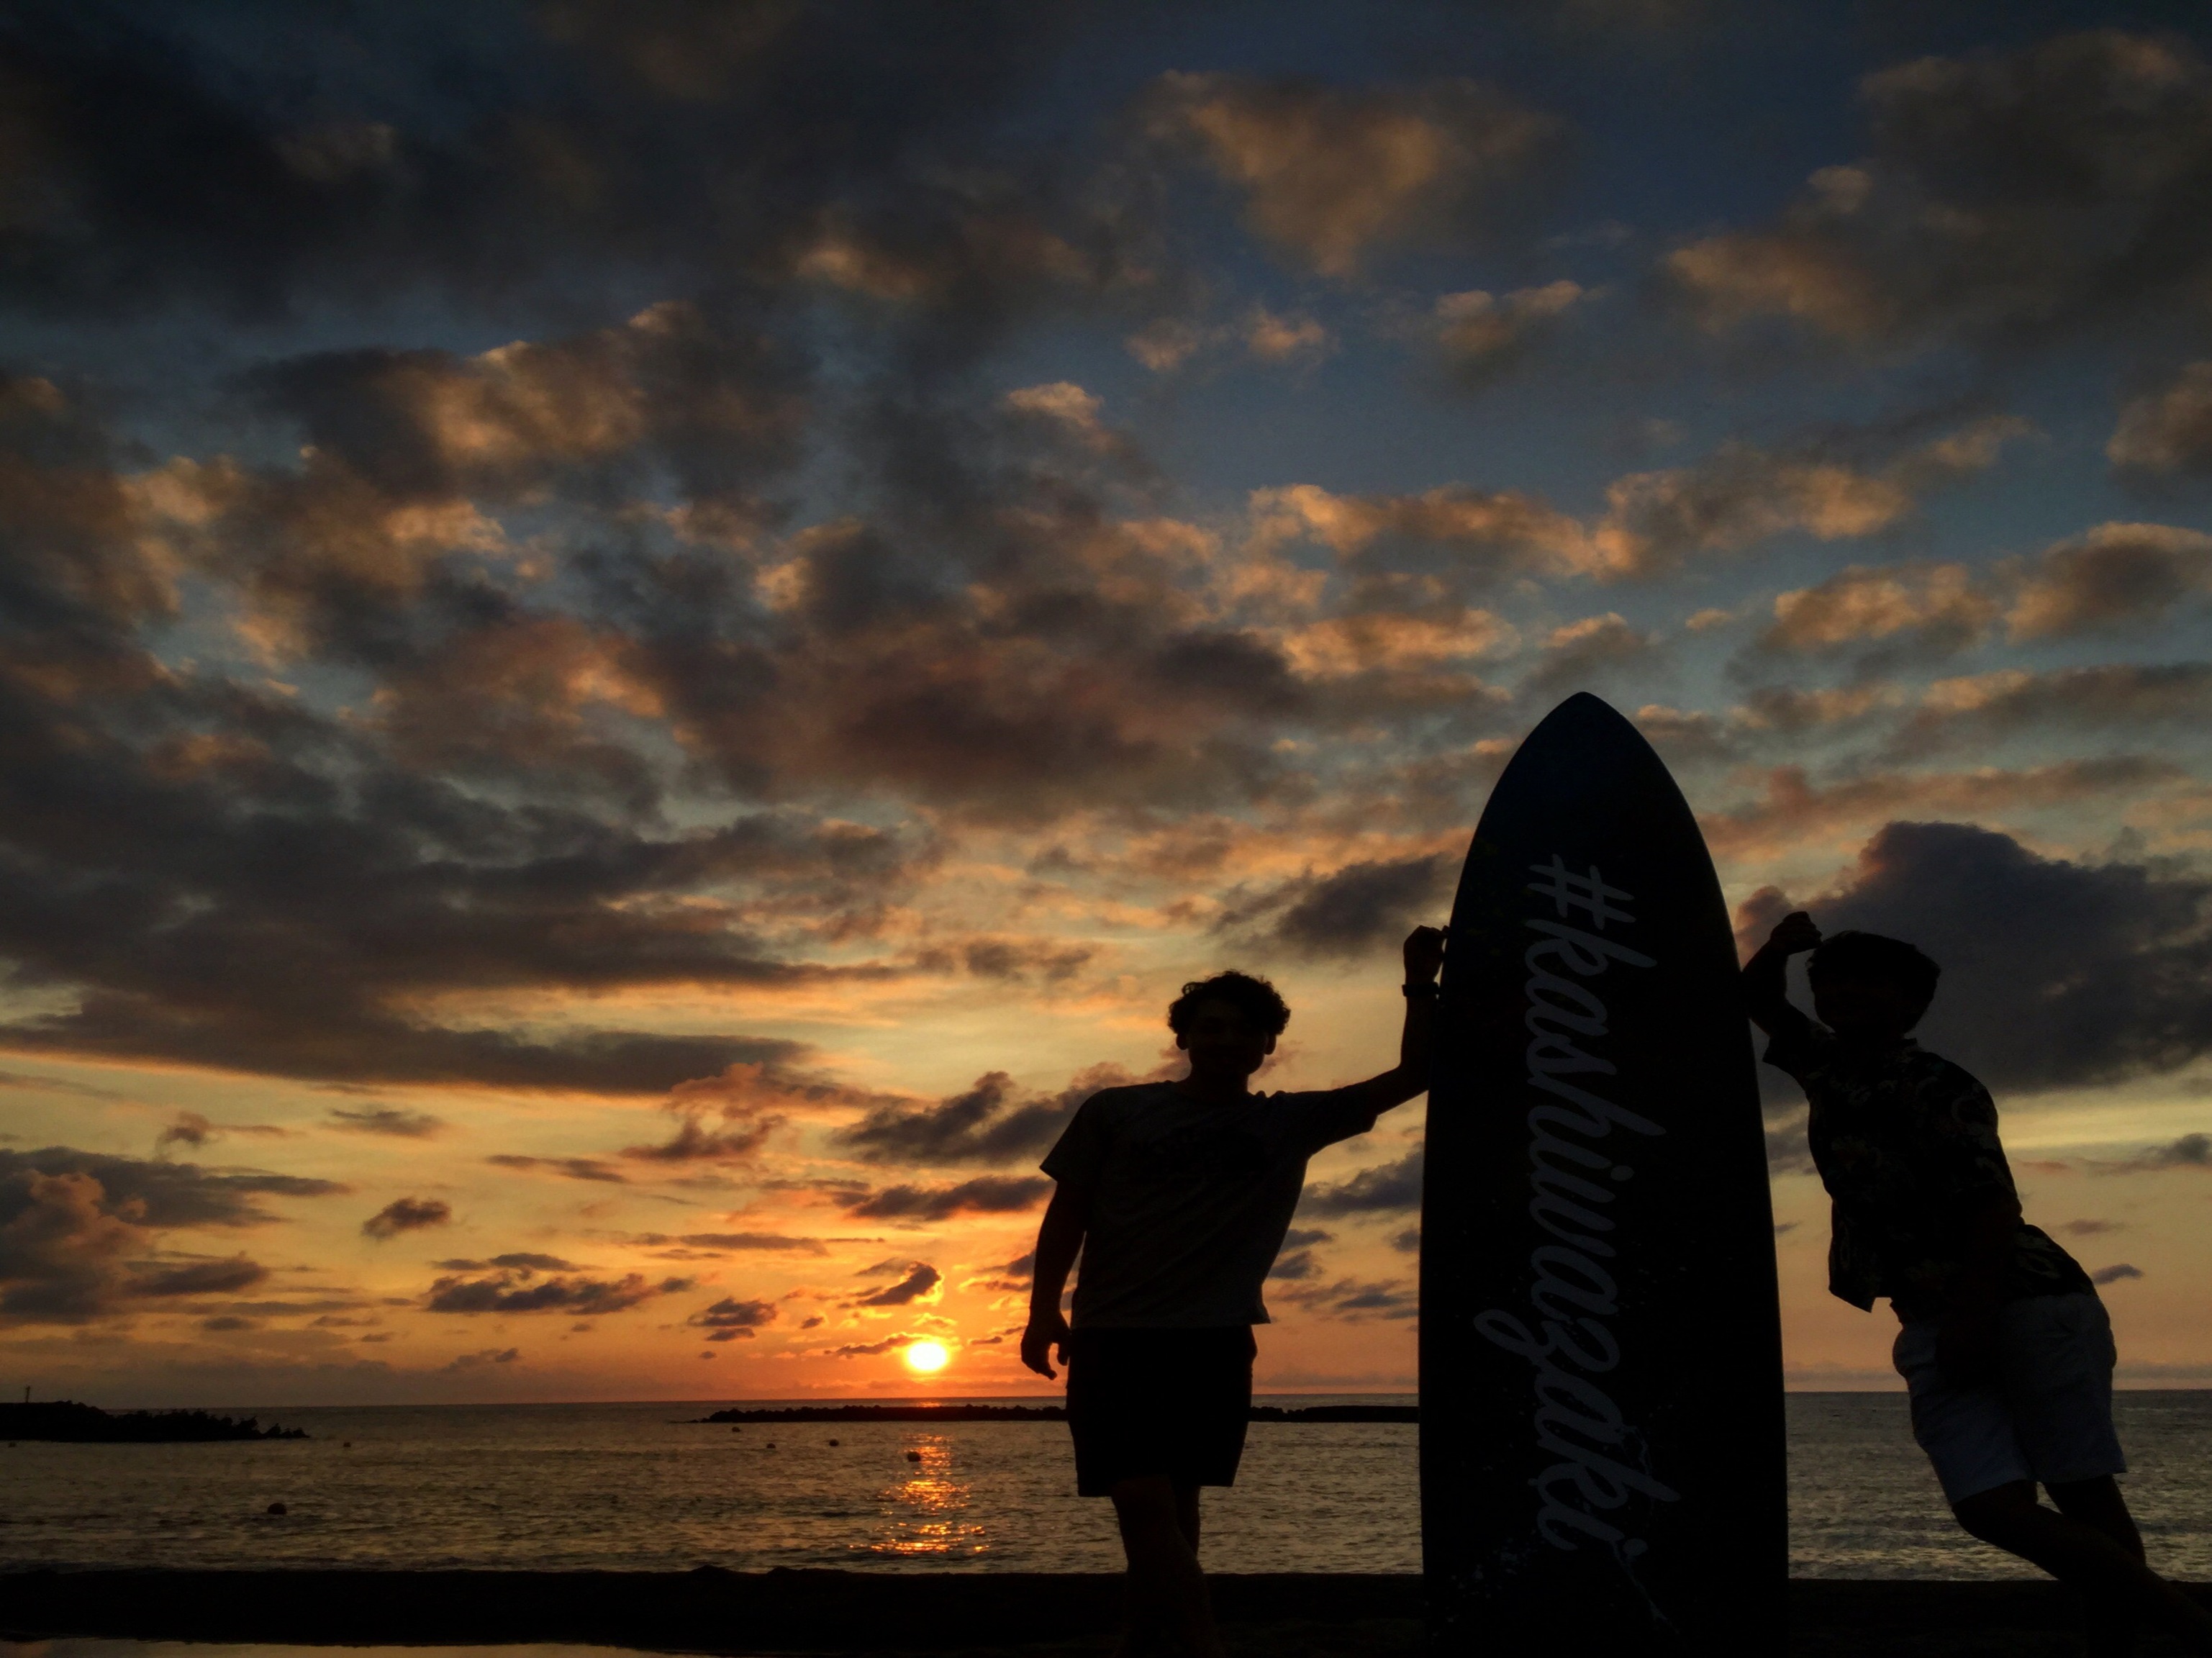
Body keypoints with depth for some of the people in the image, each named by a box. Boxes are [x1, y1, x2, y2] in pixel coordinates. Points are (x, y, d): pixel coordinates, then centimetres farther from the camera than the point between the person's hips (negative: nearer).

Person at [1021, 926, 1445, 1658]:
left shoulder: (1292, 1122, 7)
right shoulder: (1115, 1113, 3)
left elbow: (1413, 1075, 5)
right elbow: (1067, 1214, 5)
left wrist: (1420, 987, -7)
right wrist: (1043, 1310, -5)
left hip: (1215, 1342, 2)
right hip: (1115, 1336, -2)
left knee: (1174, 1504, 7)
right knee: (1143, 1500, -13)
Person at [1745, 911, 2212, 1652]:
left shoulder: (1935, 1085, -6)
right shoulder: (1826, 1065, 14)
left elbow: (1994, 1201, -15)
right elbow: (1758, 1000, 27)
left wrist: (1975, 1317, -23)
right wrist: (1779, 949, 6)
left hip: (2027, 1302, -6)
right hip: (1936, 1325, 6)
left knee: (2084, 1494, -2)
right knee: (1993, 1508, -5)